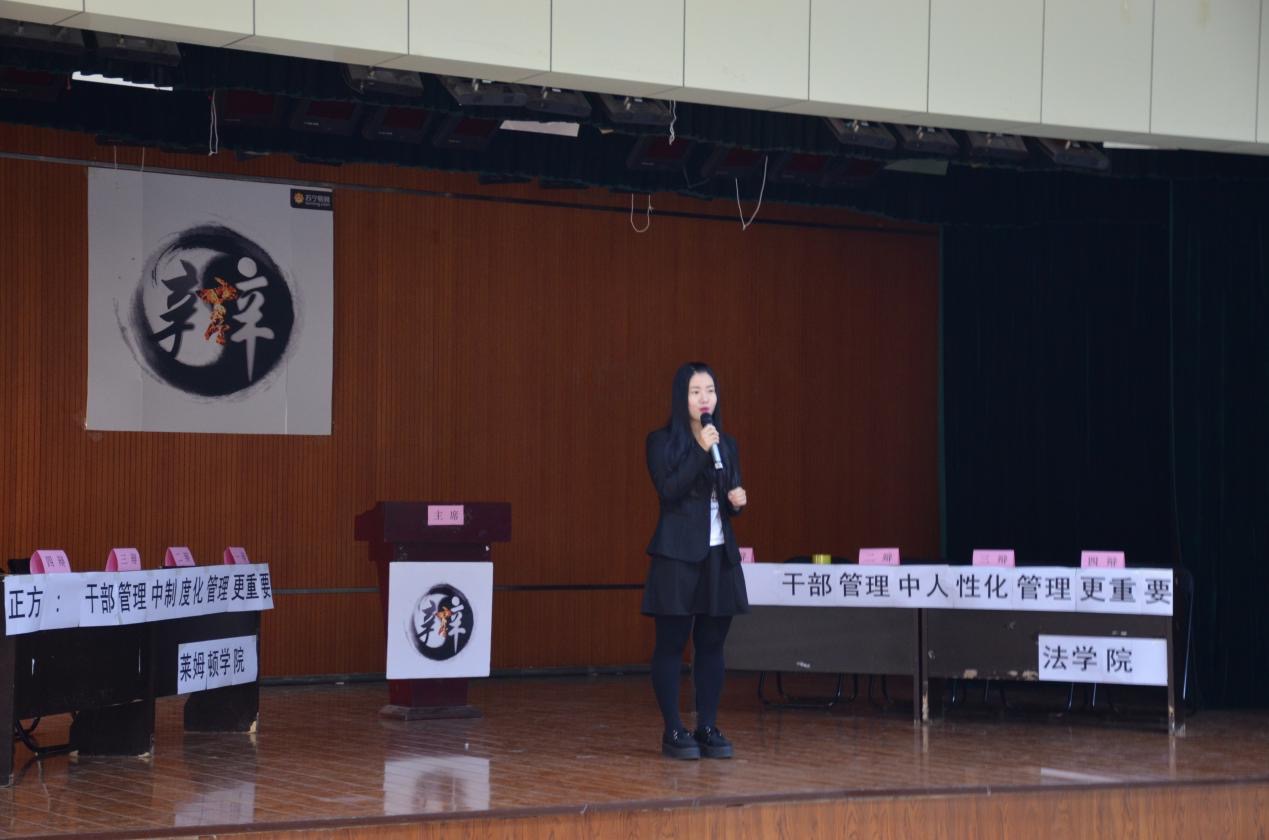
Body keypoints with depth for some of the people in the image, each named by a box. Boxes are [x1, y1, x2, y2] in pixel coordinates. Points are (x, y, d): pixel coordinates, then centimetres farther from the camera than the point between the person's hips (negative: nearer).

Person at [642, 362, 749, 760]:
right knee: (671, 643, -2)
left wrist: (738, 500, -4)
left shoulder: (727, 444, 13)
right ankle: (673, 732, 2)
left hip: (720, 555, 5)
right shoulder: (662, 441, -2)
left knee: (712, 644, 6)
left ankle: (708, 728, 11)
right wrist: (701, 451, -19)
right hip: (677, 555, -5)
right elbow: (669, 491, -14)